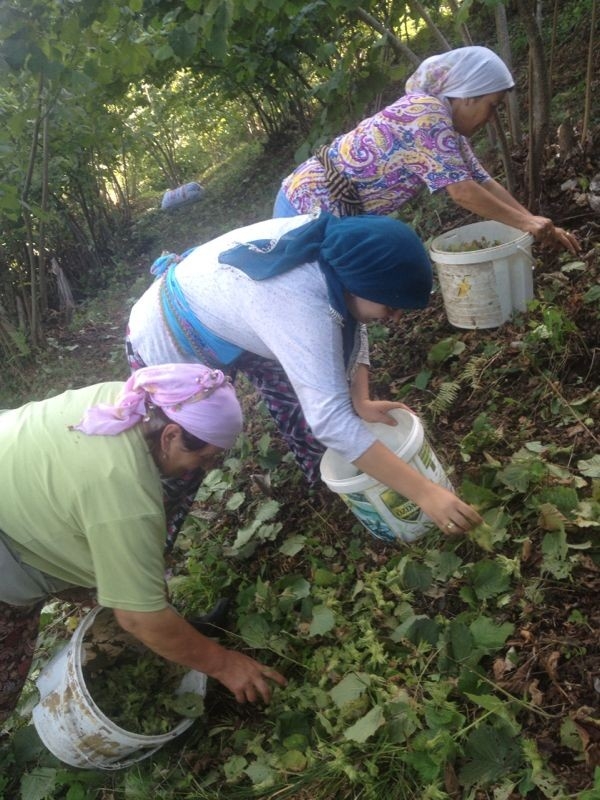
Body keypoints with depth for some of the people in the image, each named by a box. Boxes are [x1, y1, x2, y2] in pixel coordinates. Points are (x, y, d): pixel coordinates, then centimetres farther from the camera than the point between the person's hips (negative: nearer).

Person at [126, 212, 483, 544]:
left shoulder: (333, 248, -19)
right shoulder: (301, 306, -43)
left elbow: (349, 328, -5)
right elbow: (332, 420, -47)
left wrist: (360, 400, -17)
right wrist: (424, 493, -45)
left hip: (206, 309, 8)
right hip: (164, 342, -7)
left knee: (305, 377, 3)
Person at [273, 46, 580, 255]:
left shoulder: (446, 124, 10)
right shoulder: (428, 112, -20)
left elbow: (484, 182, 11)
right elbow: (462, 191, -24)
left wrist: (537, 224, 6)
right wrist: (524, 223, -14)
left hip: (325, 205, 9)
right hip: (310, 207, -9)